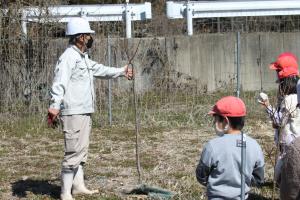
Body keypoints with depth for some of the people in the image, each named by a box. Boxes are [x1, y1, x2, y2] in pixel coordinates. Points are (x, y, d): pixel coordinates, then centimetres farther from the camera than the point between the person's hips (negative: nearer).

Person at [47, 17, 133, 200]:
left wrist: (121, 71, 47)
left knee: (82, 150, 17)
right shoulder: (69, 57, -15)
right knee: (74, 151, -10)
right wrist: (55, 106, -40)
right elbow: (60, 82, -27)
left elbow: (98, 69, 36)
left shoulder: (83, 57, 18)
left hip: (85, 111, 10)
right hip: (73, 112, -10)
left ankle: (78, 185, 28)